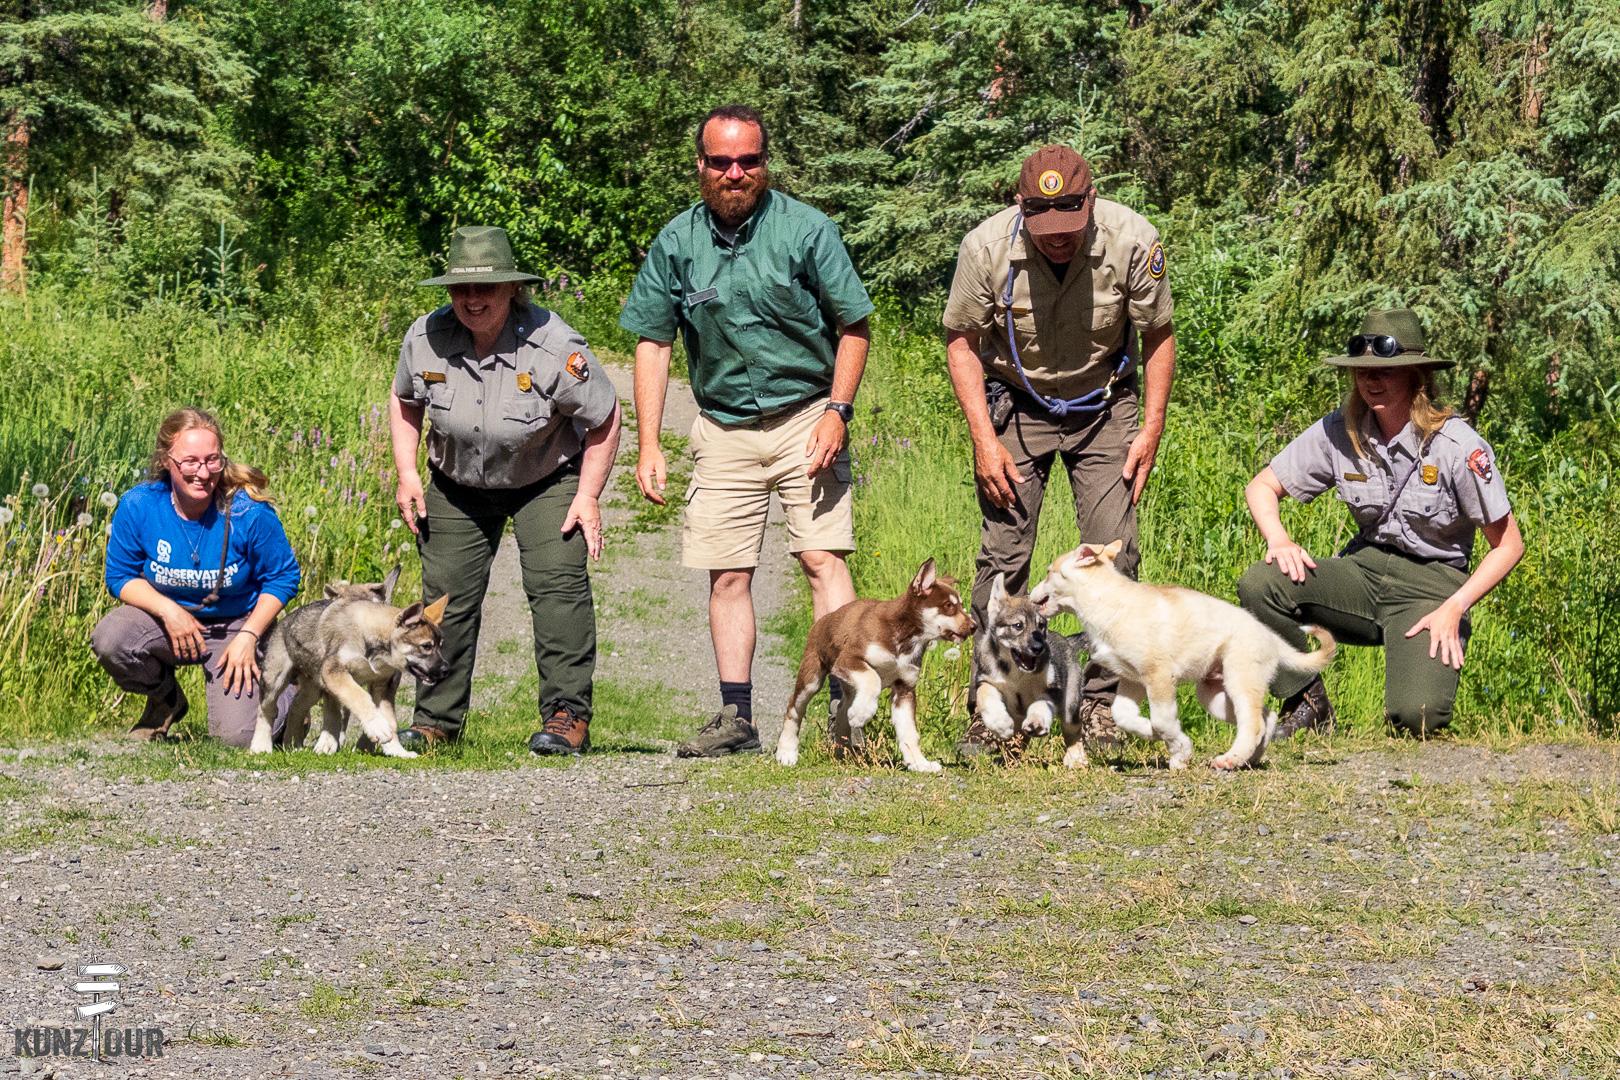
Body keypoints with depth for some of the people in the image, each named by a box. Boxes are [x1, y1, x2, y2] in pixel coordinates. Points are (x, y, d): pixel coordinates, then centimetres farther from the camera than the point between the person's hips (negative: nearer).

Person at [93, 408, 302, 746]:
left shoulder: (249, 512, -21)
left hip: (234, 626, -2)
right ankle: (165, 700, 3)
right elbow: (120, 577, -4)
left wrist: (248, 637, -16)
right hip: (166, 617, 2)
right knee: (108, 638, -31)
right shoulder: (138, 506, -17)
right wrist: (168, 610, -22)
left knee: (235, 737, -17)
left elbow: (282, 578, -7)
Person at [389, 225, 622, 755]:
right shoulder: (425, 338, -17)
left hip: (546, 481, -3)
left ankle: (567, 715, -15)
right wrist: (406, 472, -3)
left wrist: (588, 496, -16)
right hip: (457, 487, 3)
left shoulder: (555, 346, -28)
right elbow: (404, 400, 5)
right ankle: (437, 720, 14)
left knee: (558, 585, -18)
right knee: (447, 595, 3)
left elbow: (605, 418, -15)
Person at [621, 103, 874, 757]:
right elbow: (653, 342, 7)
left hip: (805, 418, -3)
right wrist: (649, 446, 1)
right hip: (724, 428, 3)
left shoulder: (806, 230, -7)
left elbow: (853, 325, 0)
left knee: (822, 558, -11)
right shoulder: (677, 242, 1)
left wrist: (837, 410, -11)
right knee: (726, 574, 3)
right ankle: (736, 719, 9)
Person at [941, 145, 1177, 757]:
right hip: (1015, 405, 0)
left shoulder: (1132, 241, -21)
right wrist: (984, 440, -13)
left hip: (1105, 406, 0)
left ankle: (1100, 705, 1)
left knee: (1112, 552, -8)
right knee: (1004, 555, -7)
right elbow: (961, 340, -7)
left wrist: (1151, 429, -7)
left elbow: (1158, 336, -4)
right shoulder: (986, 248, -22)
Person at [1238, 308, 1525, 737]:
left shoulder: (1458, 446, -14)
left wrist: (1453, 609, -17)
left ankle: (1431, 670, 10)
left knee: (1416, 718, -29)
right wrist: (1279, 541, -15)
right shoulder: (1339, 432, -3)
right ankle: (1309, 705, -5)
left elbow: (1508, 545, -7)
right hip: (1364, 570, 4)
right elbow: (1261, 487, 7)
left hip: (1431, 585, -4)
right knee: (1259, 585, -24)